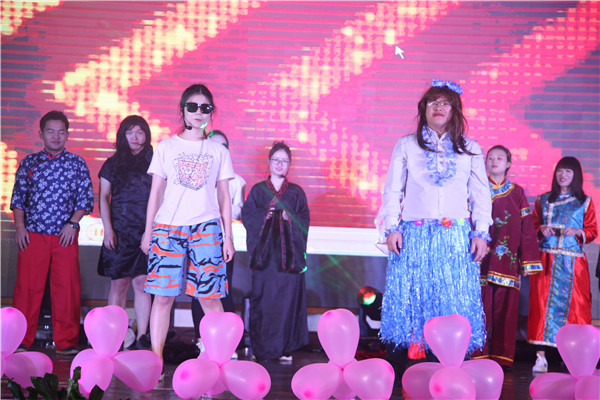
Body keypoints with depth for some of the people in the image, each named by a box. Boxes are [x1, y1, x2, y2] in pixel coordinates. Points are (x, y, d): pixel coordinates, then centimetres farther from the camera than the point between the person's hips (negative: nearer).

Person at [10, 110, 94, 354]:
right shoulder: (28, 163, 11)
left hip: (65, 236, 0)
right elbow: (18, 197, 13)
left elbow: (86, 199, 6)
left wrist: (73, 222, -5)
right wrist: (19, 226, 2)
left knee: (67, 288, -2)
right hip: (32, 234, 1)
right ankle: (21, 341, 11)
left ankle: (66, 342, 9)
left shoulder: (77, 164, 8)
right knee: (27, 287, 0)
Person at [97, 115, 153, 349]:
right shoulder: (113, 163, 10)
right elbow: (104, 197, 9)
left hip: (147, 232, 0)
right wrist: (108, 229, -2)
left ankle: (141, 337, 0)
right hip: (119, 232, 0)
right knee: (119, 283, 1)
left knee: (142, 282, -3)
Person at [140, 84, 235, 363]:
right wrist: (148, 231, 6)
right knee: (163, 295, -3)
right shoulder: (166, 148, 11)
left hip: (206, 227, 0)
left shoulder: (218, 151, 12)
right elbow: (155, 192, 11)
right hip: (167, 226, 0)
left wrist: (227, 236, 8)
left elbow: (224, 196, 12)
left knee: (209, 295, -3)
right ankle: (156, 358, 4)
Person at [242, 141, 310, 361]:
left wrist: (290, 218, -12)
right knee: (262, 298, -2)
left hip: (288, 252, 0)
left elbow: (305, 221, 6)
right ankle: (260, 347, 8)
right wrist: (264, 215, -12)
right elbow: (247, 216, 4)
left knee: (287, 298, -4)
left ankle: (285, 348, 3)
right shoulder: (258, 190, 11)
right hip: (264, 251, 0)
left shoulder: (296, 192, 11)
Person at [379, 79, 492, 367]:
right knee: (410, 298, -2)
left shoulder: (470, 149, 13)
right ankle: (403, 371, 7)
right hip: (414, 236, 0)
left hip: (456, 238, 1)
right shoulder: (406, 146, 11)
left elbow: (481, 194, 12)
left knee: (455, 301, -3)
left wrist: (481, 233, 4)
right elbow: (392, 191, 9)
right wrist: (392, 228, 0)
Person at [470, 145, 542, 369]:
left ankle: (502, 357, 11)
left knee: (505, 309, 3)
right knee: (481, 308, -3)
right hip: (481, 258, -1)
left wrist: (528, 261, 3)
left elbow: (526, 228, 9)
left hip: (507, 261, 1)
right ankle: (478, 356, 4)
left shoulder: (517, 193, 11)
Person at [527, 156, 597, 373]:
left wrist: (578, 232, -12)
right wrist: (541, 229, -6)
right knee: (542, 304, -6)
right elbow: (532, 226, 15)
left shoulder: (585, 202, 10)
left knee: (574, 305, -4)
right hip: (546, 261, 1)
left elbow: (592, 231, 7)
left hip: (573, 264, 0)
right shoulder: (543, 200, 14)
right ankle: (541, 356, -5)